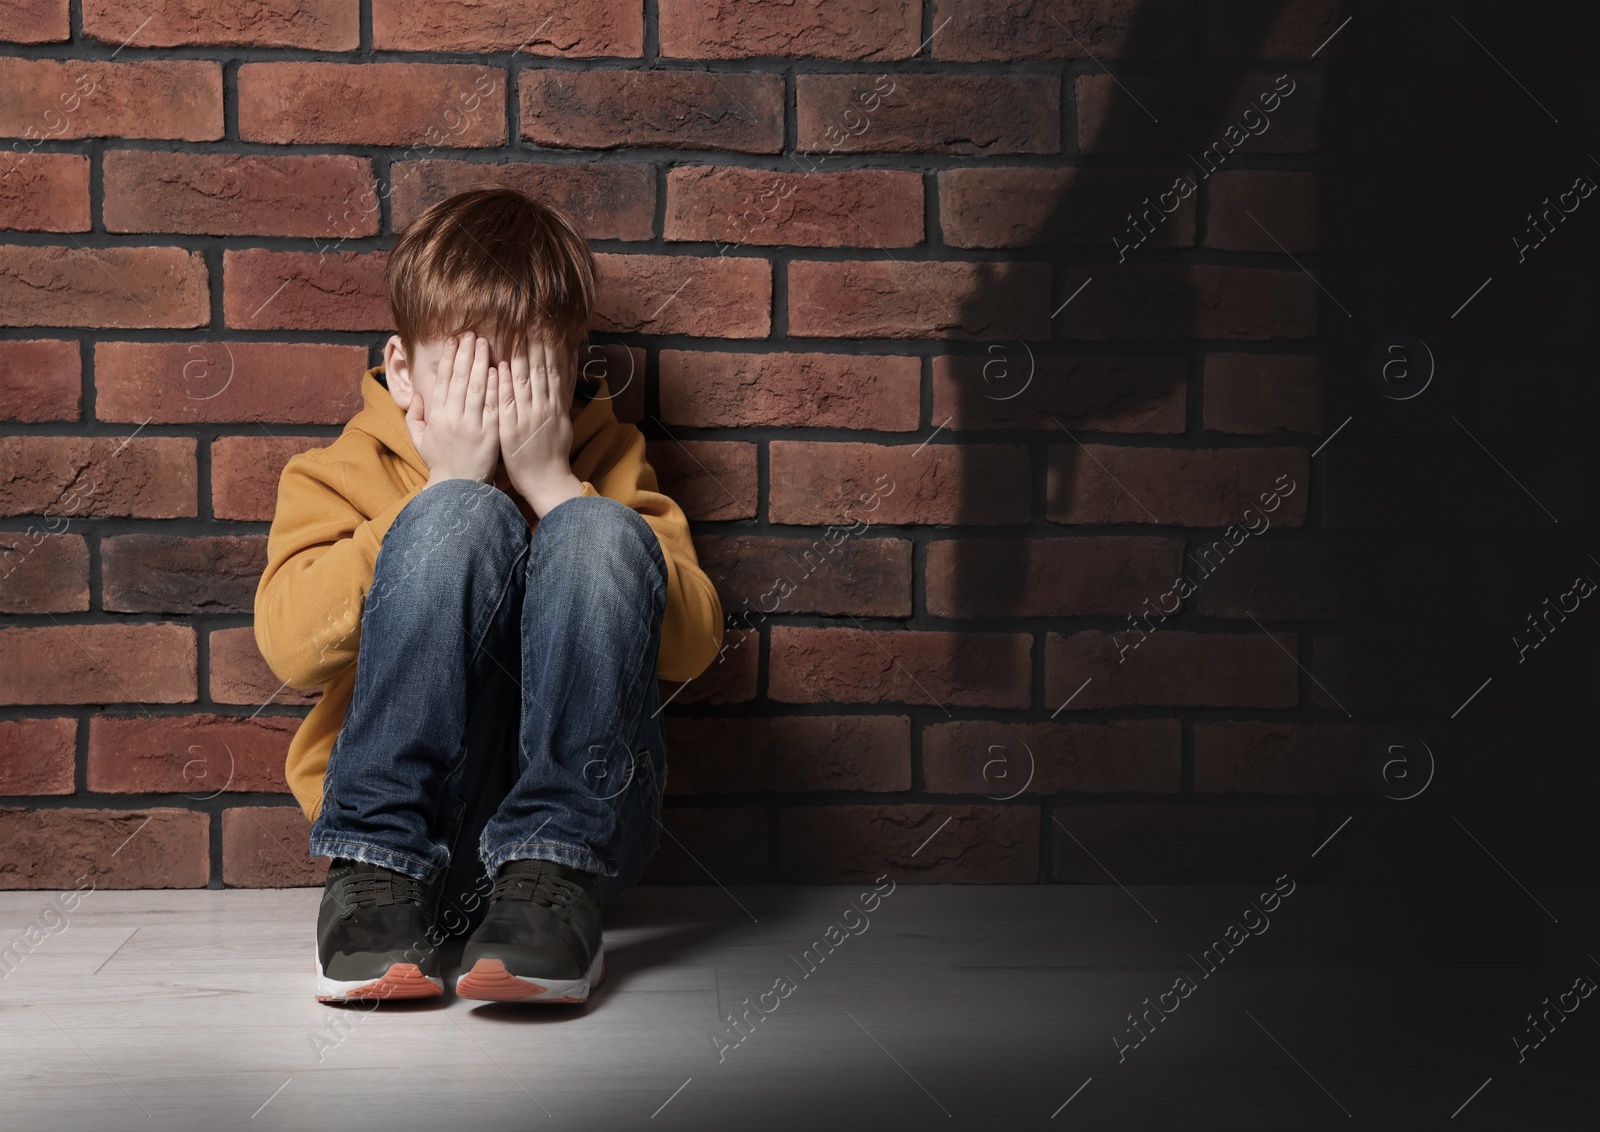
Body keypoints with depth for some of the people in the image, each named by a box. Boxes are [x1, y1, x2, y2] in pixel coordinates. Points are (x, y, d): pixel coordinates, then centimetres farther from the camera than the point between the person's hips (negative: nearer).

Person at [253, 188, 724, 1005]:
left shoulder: (608, 466, 13)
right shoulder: (344, 474, 10)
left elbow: (692, 645, -5)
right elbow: (290, 645, -10)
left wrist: (553, 484, -9)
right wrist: (448, 486, -11)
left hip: (577, 811, 1)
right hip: (401, 810, -1)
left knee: (600, 534, -21)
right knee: (464, 520, -21)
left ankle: (548, 884, -27)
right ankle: (379, 874, -25)